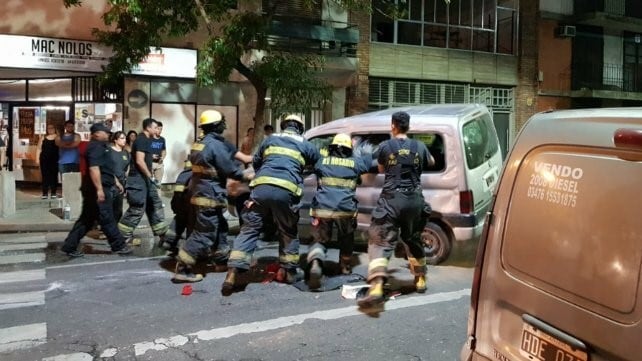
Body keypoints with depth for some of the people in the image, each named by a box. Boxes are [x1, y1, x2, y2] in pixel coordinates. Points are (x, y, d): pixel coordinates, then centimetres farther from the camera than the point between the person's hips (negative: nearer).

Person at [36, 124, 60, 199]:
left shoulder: (58, 137, 6)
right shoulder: (43, 138, 10)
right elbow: (39, 149, 10)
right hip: (44, 159, 2)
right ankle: (45, 193, 7)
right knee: (45, 176, 2)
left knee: (54, 176, 1)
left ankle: (54, 193, 7)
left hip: (55, 159, -2)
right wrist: (37, 158, 4)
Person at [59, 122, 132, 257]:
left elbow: (106, 169, 29)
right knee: (107, 218, -1)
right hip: (98, 188, -11)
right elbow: (94, 168, -25)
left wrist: (115, 182, 31)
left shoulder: (101, 146, 20)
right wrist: (99, 189, -29)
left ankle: (70, 246, 14)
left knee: (87, 219, 12)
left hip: (96, 188, 11)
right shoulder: (96, 147, -14)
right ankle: (119, 245, 7)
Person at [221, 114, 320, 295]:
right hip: (286, 191, -2)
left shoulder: (270, 139, 25)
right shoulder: (305, 145, 19)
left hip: (261, 187, 2)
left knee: (249, 229, 4)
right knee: (288, 233, 17)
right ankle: (287, 271, 23)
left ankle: (233, 272, -7)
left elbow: (255, 162, 33)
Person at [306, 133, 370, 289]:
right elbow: (370, 163, 26)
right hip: (346, 210, 0)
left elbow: (313, 168, 28)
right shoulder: (355, 163, 9)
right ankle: (346, 267, 37)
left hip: (322, 209, 0)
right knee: (346, 239, 25)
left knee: (319, 240, 10)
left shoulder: (321, 162, 9)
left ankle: (315, 263, -17)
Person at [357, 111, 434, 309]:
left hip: (392, 199, -4)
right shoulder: (419, 147, 7)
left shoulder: (385, 146, -1)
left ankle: (376, 288, -22)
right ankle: (420, 280, 36)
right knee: (414, 240, 24)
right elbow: (431, 162, 28)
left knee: (380, 242, -6)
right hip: (415, 200, 4)